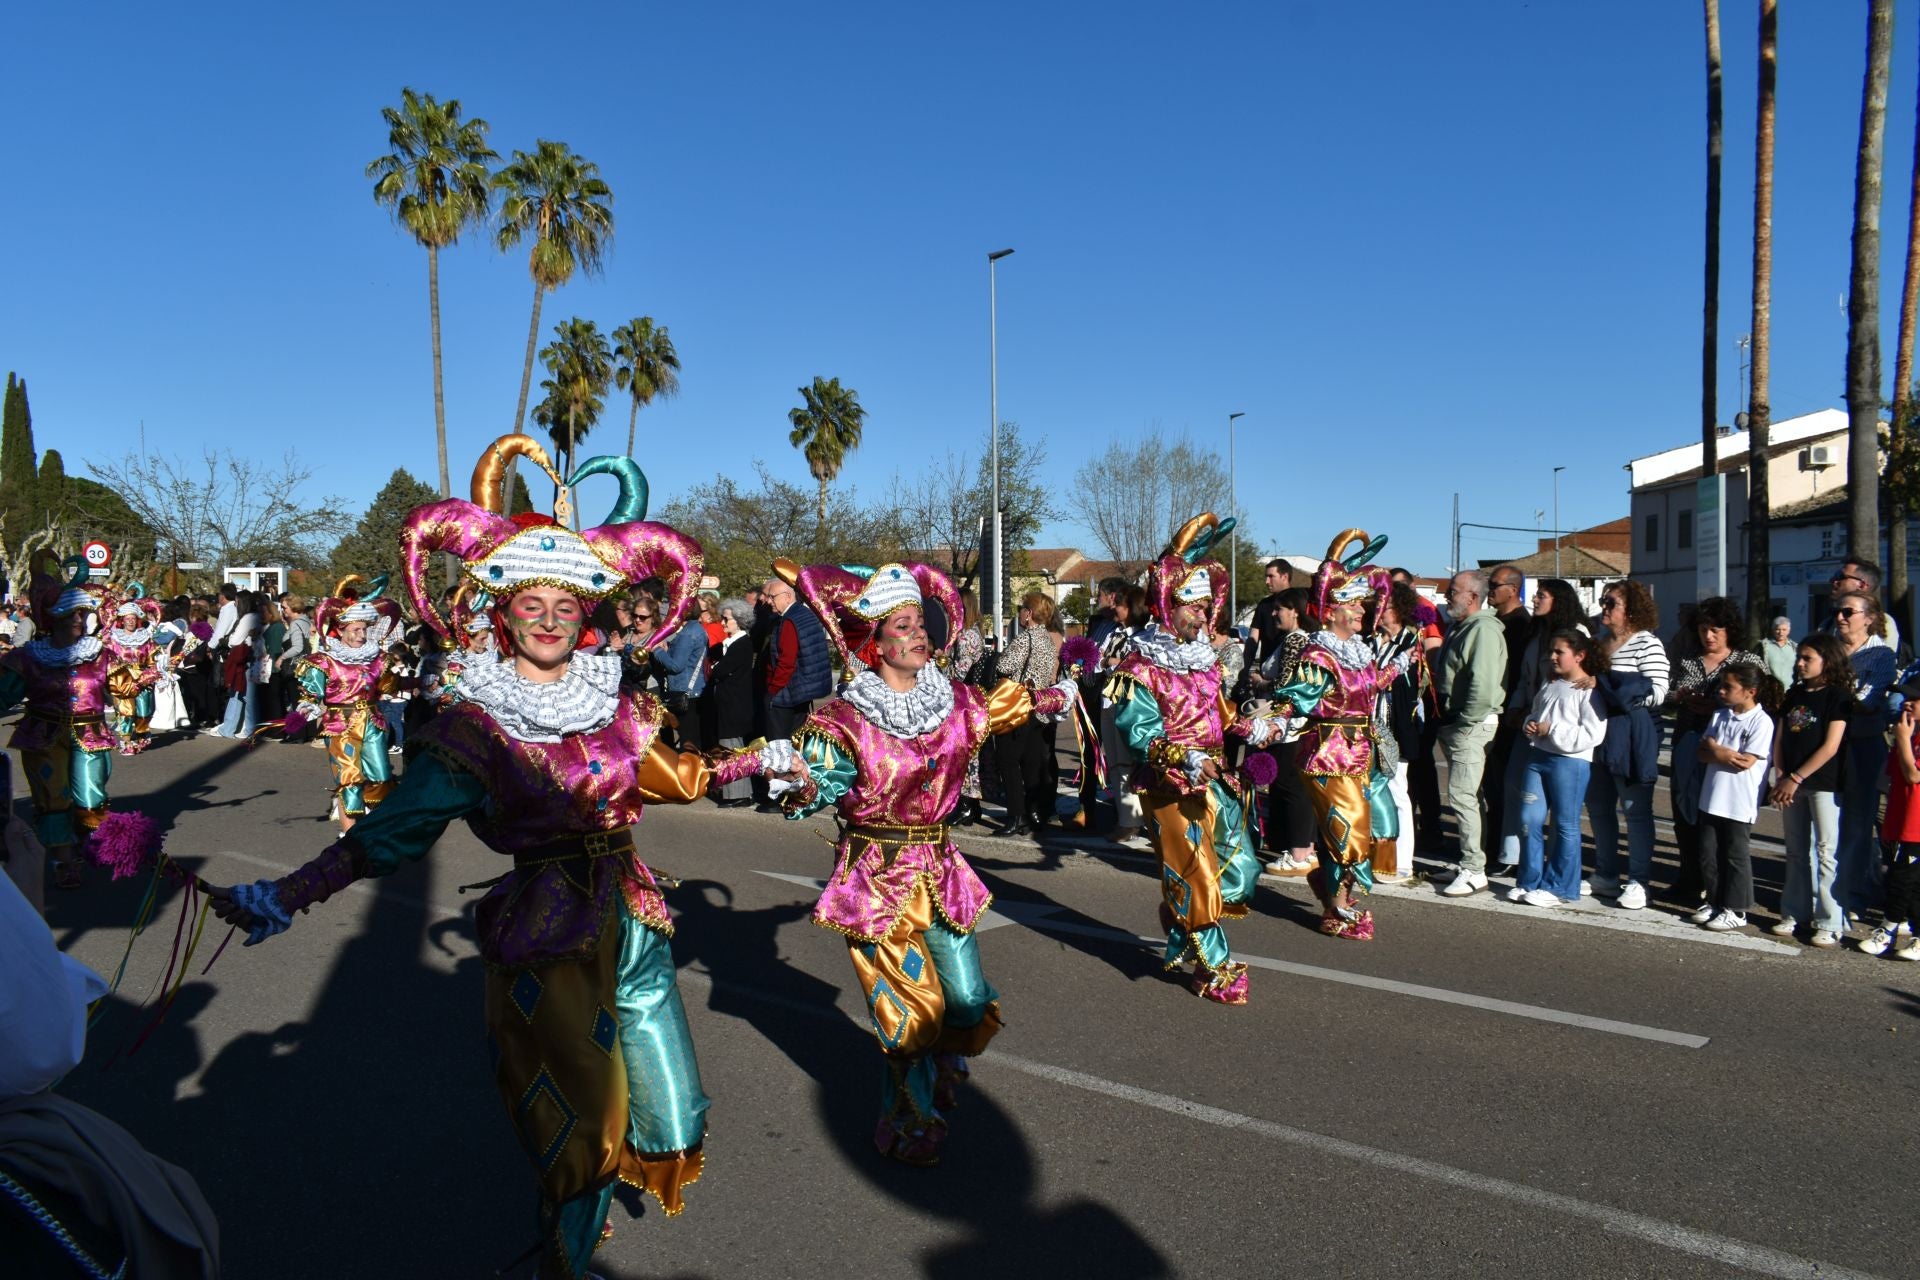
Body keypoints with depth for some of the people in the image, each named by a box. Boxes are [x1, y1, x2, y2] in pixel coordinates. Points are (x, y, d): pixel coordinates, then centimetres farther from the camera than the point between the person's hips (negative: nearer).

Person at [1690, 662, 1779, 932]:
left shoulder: (1761, 721, -11)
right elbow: (1702, 752, 4)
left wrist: (1715, 750, -7)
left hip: (1739, 803, -6)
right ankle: (1715, 902, 25)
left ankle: (1736, 911, 15)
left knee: (1735, 855, 5)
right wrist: (1725, 755, -14)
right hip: (1711, 798, 6)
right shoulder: (1720, 715, 9)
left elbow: (1746, 762, -17)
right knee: (1708, 853, 11)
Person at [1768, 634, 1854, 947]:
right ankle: (1794, 913, 20)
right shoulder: (1794, 694, 13)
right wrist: (1780, 777, -1)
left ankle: (1830, 923, 0)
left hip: (1824, 784, -6)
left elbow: (1830, 747, -12)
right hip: (1792, 784, 6)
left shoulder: (1838, 697, -6)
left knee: (1826, 852, -5)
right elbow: (1780, 739, 11)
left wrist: (1795, 778, -12)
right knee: (1796, 852, 12)